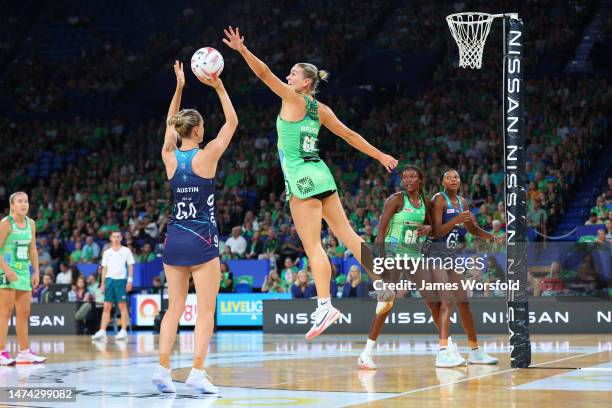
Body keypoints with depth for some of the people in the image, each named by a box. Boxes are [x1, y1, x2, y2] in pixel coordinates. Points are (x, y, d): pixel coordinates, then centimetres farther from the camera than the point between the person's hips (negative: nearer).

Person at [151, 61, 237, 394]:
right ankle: (197, 372, -9)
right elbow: (232, 122, 2)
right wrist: (219, 86, 5)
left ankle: (162, 368, 1)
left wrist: (179, 88, 20)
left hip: (174, 238, 5)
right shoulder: (206, 156, -9)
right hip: (202, 240, -5)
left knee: (174, 308, 9)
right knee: (206, 310, -1)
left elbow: (170, 126, 21)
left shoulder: (169, 157, 1)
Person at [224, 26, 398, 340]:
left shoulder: (293, 99, -5)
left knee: (312, 245, -10)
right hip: (320, 174, 8)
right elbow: (350, 135, 17)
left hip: (302, 178, -8)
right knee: (346, 233, 12)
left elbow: (264, 74, -13)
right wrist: (380, 156, 24)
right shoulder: (321, 110, 14)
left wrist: (242, 50, -15)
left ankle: (324, 306, -15)